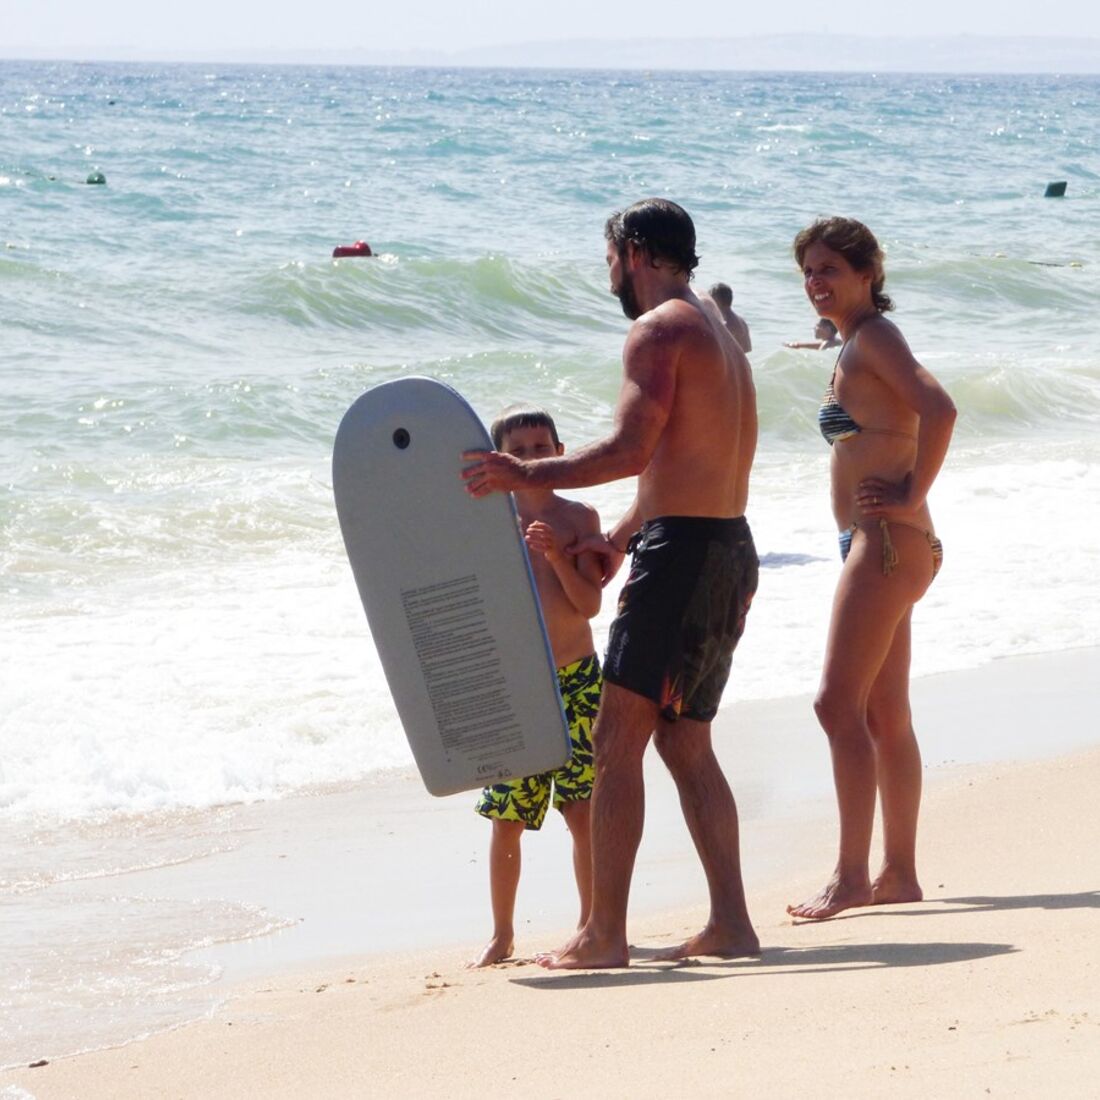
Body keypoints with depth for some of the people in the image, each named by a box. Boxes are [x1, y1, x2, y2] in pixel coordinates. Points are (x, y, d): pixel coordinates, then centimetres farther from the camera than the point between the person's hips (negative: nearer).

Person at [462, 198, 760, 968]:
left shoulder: (660, 329, -9)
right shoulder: (719, 335, 21)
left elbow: (632, 449, -21)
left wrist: (529, 477, -17)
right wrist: (619, 538, 32)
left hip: (682, 555, -10)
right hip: (729, 551, 10)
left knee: (618, 739, -7)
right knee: (685, 743, 13)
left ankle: (605, 934, -8)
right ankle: (731, 923, 10)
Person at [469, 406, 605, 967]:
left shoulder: (578, 517, 0)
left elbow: (589, 604, -7)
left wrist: (556, 554, -19)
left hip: (575, 678, -1)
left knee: (583, 810, -4)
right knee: (506, 817, 2)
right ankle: (501, 935, 13)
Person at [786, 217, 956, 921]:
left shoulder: (874, 337, -10)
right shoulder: (858, 346, 19)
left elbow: (938, 409, -24)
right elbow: (915, 423, 26)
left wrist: (911, 498, -19)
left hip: (887, 540, -10)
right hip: (873, 545, 10)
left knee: (839, 704, -13)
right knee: (884, 716, 12)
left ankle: (850, 875, -14)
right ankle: (900, 873, 16)